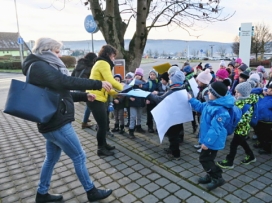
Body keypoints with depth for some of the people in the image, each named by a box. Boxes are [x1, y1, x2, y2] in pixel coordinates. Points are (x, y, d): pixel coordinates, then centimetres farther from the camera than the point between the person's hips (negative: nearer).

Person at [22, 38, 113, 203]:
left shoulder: (44, 67, 17)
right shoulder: (39, 66, -15)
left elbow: (62, 92, 17)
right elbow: (67, 82, -28)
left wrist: (84, 96, 6)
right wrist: (98, 84, -26)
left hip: (53, 121, 10)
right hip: (57, 123, -10)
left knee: (52, 158, 20)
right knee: (79, 157, 1)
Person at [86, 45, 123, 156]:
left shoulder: (101, 63, 20)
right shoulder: (103, 63, -12)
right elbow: (110, 81, -23)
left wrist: (116, 93, 6)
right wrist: (122, 87, -7)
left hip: (99, 98, 10)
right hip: (96, 99, -10)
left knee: (103, 123, 19)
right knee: (102, 125, 0)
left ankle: (103, 144, 33)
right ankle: (101, 149, 14)